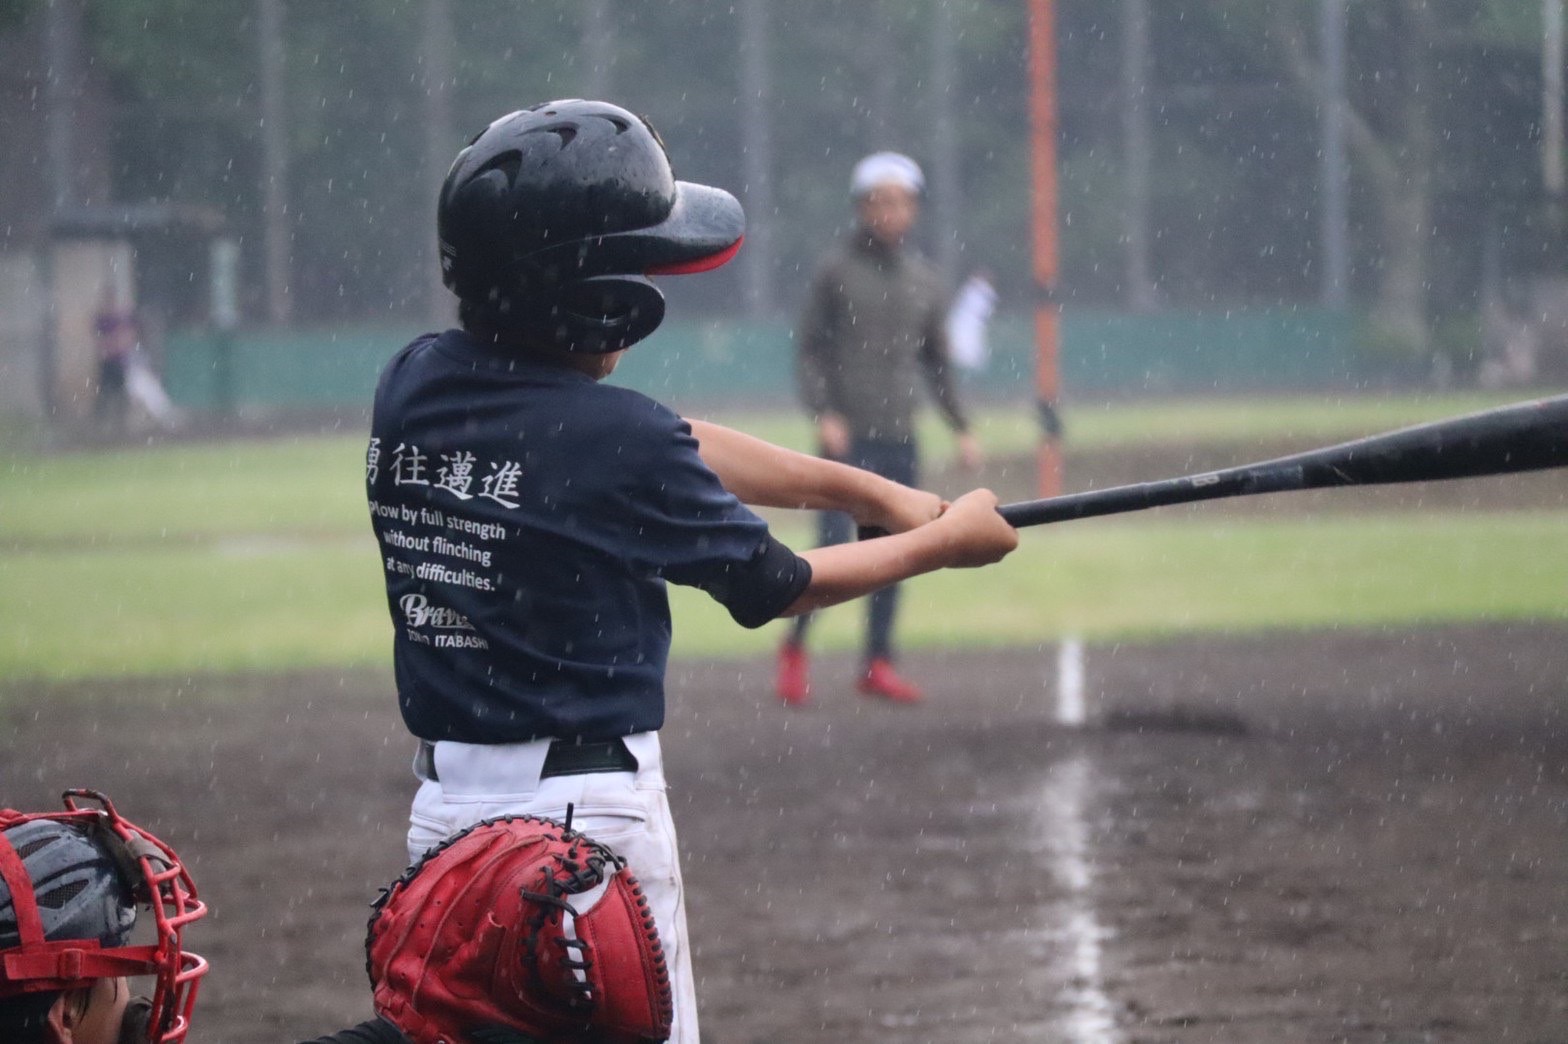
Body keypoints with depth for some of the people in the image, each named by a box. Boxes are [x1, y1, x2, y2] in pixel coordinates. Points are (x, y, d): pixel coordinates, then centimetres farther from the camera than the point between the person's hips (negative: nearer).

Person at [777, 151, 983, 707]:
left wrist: (961, 428, 13)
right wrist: (823, 413, -16)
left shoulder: (923, 279, 11)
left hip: (900, 437, 4)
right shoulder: (835, 270, -1)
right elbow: (807, 348, -3)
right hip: (846, 434, -4)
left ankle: (877, 662, 12)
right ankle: (795, 647, 5)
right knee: (834, 546, -11)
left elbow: (936, 362, 19)